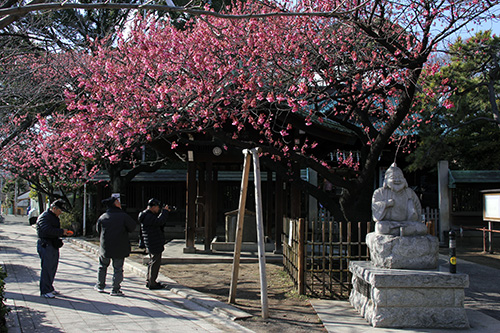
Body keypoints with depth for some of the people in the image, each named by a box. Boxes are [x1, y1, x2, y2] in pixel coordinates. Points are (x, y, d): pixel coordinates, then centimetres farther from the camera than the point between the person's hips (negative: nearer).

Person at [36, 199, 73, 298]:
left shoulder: (55, 217, 19)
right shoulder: (45, 216, -12)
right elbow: (47, 230, -26)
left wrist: (65, 233, 8)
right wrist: (61, 231, -23)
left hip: (54, 245, 10)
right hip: (45, 245, -10)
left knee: (53, 267, 12)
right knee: (47, 268, -9)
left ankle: (50, 288, 21)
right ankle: (45, 291, -6)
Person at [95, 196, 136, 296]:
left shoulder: (102, 217, 0)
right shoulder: (123, 216, -13)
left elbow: (98, 230, 11)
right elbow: (132, 227, -7)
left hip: (105, 247, 3)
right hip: (120, 248, -3)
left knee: (102, 266, 21)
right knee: (118, 269, 4)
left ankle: (100, 285, 28)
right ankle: (115, 290, 4)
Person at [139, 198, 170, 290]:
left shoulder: (149, 214, 13)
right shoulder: (148, 216, -20)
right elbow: (159, 221, -30)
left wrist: (163, 211, 7)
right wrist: (164, 211, -18)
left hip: (155, 243, 11)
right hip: (154, 244, -11)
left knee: (153, 262, 19)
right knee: (155, 262, -5)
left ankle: (149, 281, 29)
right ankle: (152, 284, 1)